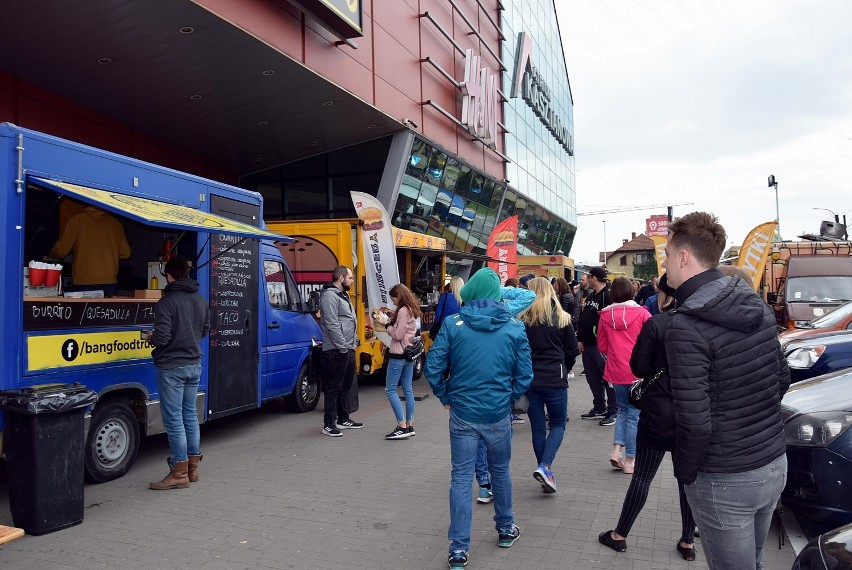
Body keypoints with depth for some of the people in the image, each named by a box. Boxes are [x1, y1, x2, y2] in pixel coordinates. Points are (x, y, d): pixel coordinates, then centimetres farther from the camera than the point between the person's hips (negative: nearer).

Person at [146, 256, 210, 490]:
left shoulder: (167, 301, -16)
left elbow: (162, 338, -20)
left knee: (174, 419, 0)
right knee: (190, 415, 16)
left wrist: (150, 338, 1)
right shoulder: (200, 300, 6)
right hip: (194, 364, 7)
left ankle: (179, 473, 5)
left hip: (171, 367, -7)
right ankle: (193, 467, 24)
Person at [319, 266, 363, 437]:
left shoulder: (343, 296, 20)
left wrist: (354, 340, 16)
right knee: (333, 387, -5)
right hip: (336, 351, -11)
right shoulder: (329, 296, -14)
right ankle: (329, 424, 2)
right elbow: (332, 324, -21)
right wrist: (343, 347, -21)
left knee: (346, 386, 18)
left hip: (348, 349, 11)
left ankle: (343, 419, 29)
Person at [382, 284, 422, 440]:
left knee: (390, 390, -4)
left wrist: (388, 327, -2)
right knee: (408, 390, 11)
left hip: (398, 355, -9)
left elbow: (398, 335, -17)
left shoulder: (403, 311, -15)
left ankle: (402, 427, -7)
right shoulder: (412, 310, 13)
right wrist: (391, 324, 5)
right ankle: (410, 425, 15)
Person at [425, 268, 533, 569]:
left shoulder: (453, 324, -9)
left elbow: (433, 367, -8)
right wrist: (509, 399, 13)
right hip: (499, 414, 1)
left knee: (461, 478, 7)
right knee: (500, 472, 21)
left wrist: (446, 398, 6)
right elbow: (524, 375, -2)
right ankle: (505, 530, 40)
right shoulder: (515, 327, -5)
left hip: (463, 413, -1)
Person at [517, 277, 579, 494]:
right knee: (558, 425, 13)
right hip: (555, 380, -1)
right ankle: (545, 467, -7)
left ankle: (546, 474, 19)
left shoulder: (523, 319, -3)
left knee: (538, 428, 12)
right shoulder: (562, 318, -2)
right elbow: (572, 351, 1)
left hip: (530, 379, 1)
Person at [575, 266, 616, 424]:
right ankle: (599, 408, 28)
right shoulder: (591, 296, 15)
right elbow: (582, 318, 18)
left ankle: (612, 412, 8)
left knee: (607, 378, -1)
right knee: (593, 378, 16)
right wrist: (580, 339, 15)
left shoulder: (608, 296, -15)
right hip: (588, 344, 9)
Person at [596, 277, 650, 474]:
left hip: (615, 371, 3)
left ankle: (617, 449, 9)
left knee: (623, 410, 21)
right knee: (634, 414, 7)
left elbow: (602, 347, 5)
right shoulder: (641, 313, -10)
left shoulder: (605, 315, -1)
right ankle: (629, 461, 13)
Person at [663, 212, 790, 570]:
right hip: (775, 464, 7)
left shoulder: (686, 326, -24)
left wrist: (685, 473, -8)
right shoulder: (758, 306, 1)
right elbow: (782, 379, 11)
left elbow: (695, 423, -24)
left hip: (725, 482, -7)